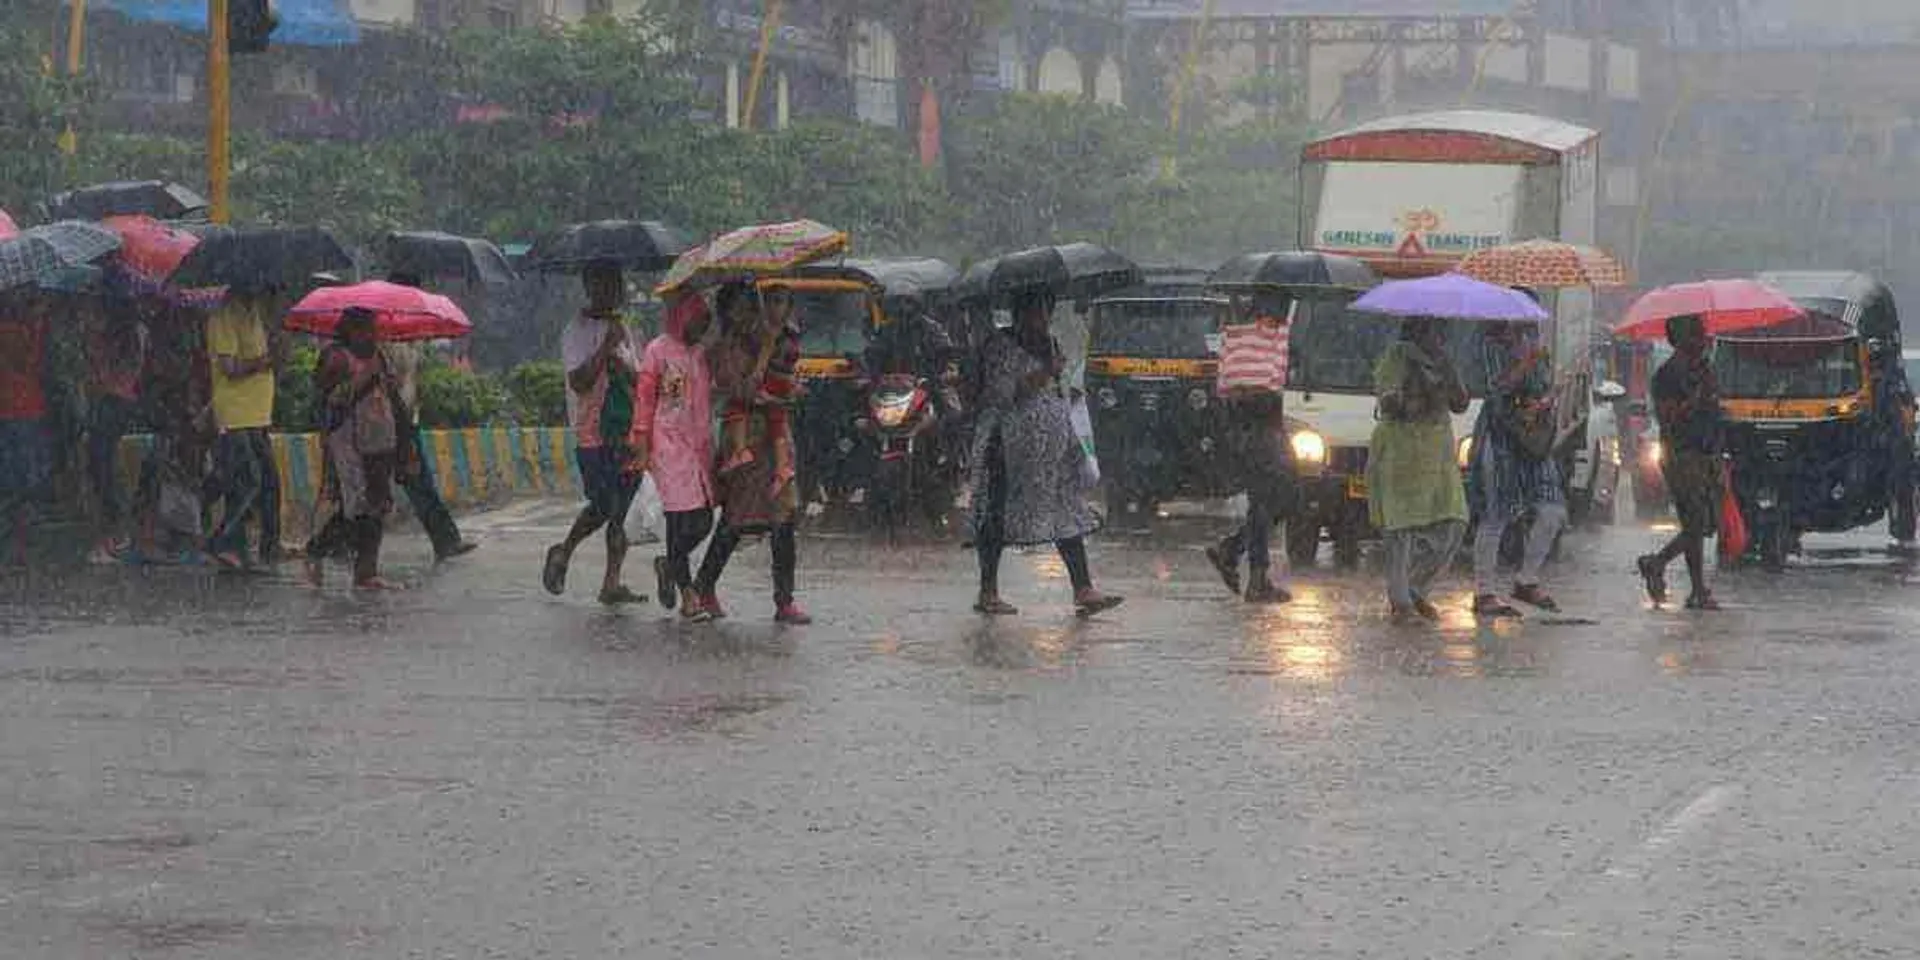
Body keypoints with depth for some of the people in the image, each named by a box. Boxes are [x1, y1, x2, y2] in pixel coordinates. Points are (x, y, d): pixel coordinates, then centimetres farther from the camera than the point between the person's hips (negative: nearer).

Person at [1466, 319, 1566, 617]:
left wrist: (1545, 402, -2)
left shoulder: (1533, 343, 16)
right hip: (1499, 436, -7)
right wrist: (1526, 363, -26)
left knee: (1552, 511, -1)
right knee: (1494, 517, -6)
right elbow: (1498, 386, -15)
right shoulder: (1496, 344, -3)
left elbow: (1547, 387, 19)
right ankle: (1484, 592, -1)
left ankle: (1527, 581, 12)